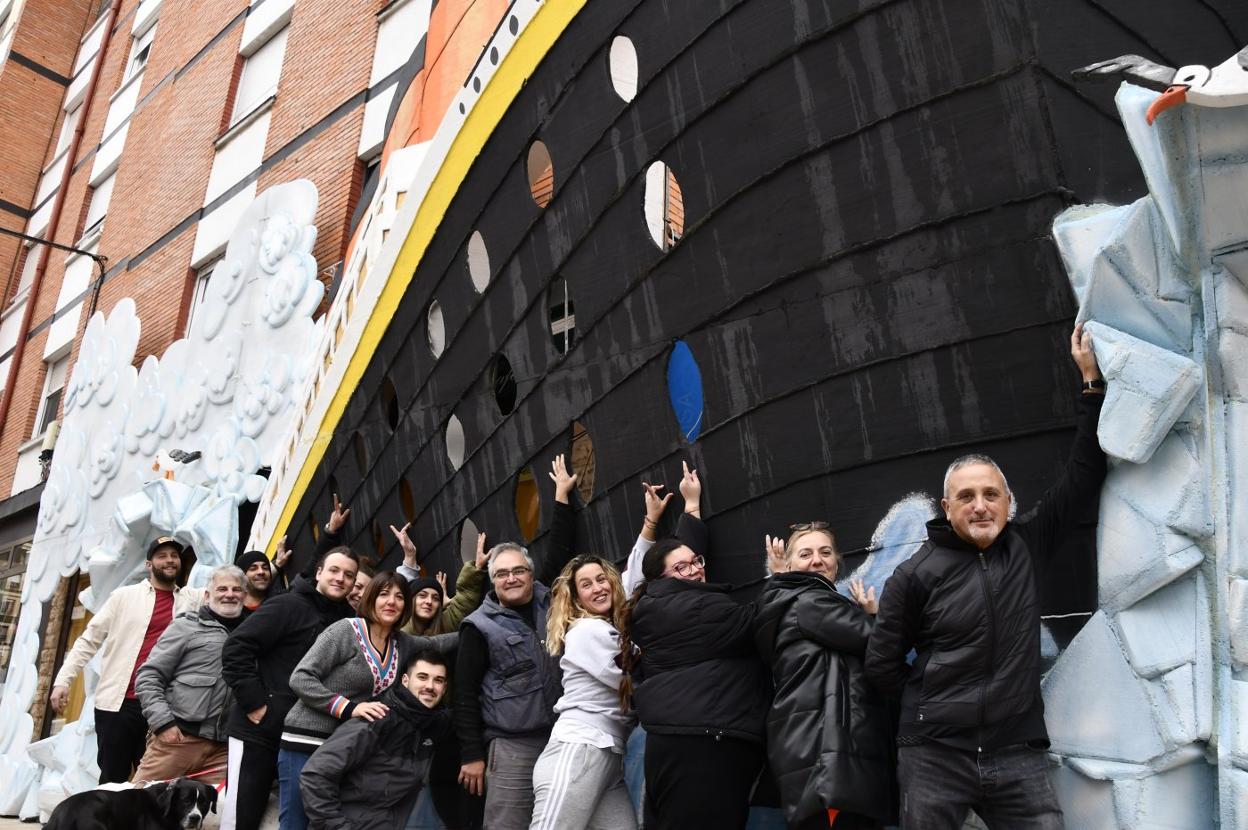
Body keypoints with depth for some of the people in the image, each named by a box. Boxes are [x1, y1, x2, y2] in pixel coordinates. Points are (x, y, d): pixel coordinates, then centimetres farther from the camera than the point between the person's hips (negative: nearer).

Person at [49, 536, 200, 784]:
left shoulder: (193, 599, 9)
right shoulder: (124, 596, 4)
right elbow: (89, 640, 5)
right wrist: (63, 679, -3)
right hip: (118, 703, -1)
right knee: (112, 781, 4)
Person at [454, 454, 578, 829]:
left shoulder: (545, 601, 9)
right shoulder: (480, 626, -2)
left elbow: (560, 553, 15)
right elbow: (465, 693, -2)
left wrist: (562, 494, 17)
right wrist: (472, 755, -5)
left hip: (561, 738, 4)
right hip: (512, 746, -4)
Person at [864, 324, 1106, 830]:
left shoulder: (1026, 546, 3)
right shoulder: (916, 574, -6)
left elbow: (1084, 476, 2)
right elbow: (882, 665, 0)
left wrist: (1092, 380, 0)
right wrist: (934, 708, 7)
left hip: (1019, 755, 3)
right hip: (935, 757, -2)